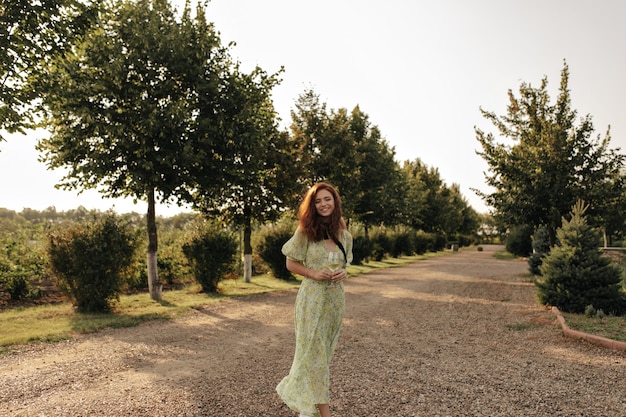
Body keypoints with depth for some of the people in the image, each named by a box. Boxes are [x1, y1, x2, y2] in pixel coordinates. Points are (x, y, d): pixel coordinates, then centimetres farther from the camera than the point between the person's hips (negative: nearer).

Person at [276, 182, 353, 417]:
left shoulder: (344, 235, 4)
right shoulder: (305, 232, -8)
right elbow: (291, 264, -2)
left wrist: (343, 274, -6)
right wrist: (313, 273, -17)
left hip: (335, 299, 5)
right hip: (312, 298, -5)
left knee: (325, 351, 15)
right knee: (315, 352, -1)